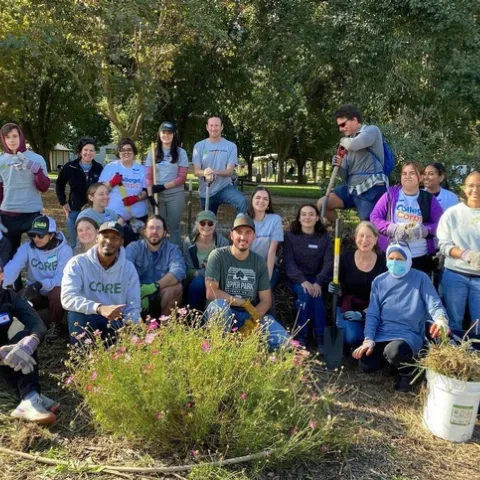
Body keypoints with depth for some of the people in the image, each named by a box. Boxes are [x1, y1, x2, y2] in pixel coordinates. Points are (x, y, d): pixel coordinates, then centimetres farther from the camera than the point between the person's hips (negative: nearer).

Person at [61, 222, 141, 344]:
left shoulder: (129, 268, 1)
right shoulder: (78, 263, -8)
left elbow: (133, 307, 0)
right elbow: (67, 297, -23)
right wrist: (99, 308, -38)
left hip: (117, 323, 2)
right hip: (86, 322, -2)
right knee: (76, 314, -34)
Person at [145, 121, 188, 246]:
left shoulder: (180, 152, 1)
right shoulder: (153, 153, 8)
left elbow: (182, 177, -4)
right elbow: (148, 177, 4)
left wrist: (163, 186, -12)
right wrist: (150, 194, -9)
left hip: (175, 195, -2)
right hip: (157, 195, 2)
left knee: (174, 228, 4)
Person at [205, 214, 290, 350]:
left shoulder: (259, 262, 3)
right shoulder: (218, 256, -8)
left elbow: (266, 300, 0)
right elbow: (211, 292, -16)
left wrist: (253, 322, -18)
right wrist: (244, 303, -15)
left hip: (252, 314, 3)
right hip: (223, 313, -3)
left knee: (284, 341, -18)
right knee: (219, 304, -37)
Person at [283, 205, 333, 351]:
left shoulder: (324, 237, 5)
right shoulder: (290, 236, 2)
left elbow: (329, 262, -4)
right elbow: (288, 262, -8)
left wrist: (319, 283, -21)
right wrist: (303, 281, -24)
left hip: (317, 279, 1)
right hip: (297, 278, -1)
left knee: (316, 295, -30)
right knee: (305, 294, -31)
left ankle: (320, 338, -23)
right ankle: (301, 336, -19)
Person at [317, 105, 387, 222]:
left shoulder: (372, 130, 0)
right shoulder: (349, 142, 21)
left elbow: (353, 145, -23)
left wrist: (343, 141, 0)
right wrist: (339, 166, -2)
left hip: (372, 188, -7)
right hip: (353, 188, 8)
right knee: (322, 204, 0)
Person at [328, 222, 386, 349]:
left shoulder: (383, 262, -5)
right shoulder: (346, 258, -7)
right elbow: (340, 290, 3)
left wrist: (363, 313, -14)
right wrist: (336, 290, -22)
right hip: (348, 307, -1)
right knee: (353, 337, -28)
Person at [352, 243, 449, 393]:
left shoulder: (420, 278, -2)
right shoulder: (379, 281, 7)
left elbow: (434, 304, -10)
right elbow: (372, 314, 4)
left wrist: (441, 320, -35)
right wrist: (368, 340, -11)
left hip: (410, 334, -4)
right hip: (382, 334, 4)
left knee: (394, 351, -37)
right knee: (366, 365, -19)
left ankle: (406, 371, 1)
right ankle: (391, 357, 16)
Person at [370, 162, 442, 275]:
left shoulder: (429, 199, 6)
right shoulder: (390, 194, 2)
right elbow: (374, 218, -1)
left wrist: (423, 230, -18)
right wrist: (394, 228, -17)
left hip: (421, 257, 1)